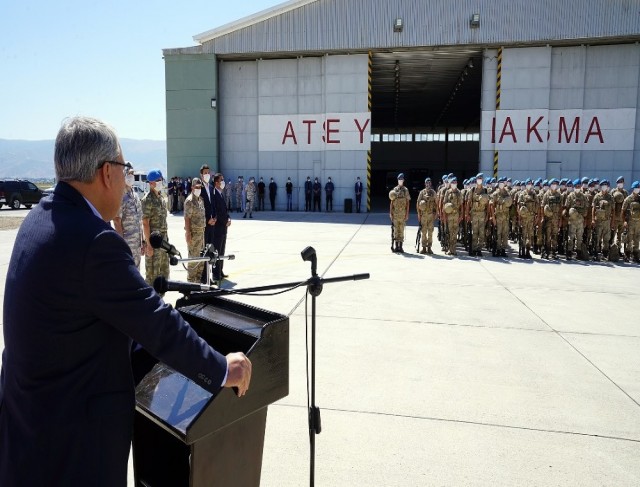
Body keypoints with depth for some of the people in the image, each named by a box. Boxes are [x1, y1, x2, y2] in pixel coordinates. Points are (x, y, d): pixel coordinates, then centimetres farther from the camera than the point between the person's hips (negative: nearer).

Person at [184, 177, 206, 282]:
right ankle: (191, 280, 7)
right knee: (193, 257, -3)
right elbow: (187, 218, -16)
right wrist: (188, 233, -20)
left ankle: (198, 278, 24)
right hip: (193, 232, -8)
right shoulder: (189, 201, -13)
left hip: (201, 231, 8)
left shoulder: (201, 199, 13)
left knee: (201, 256, 14)